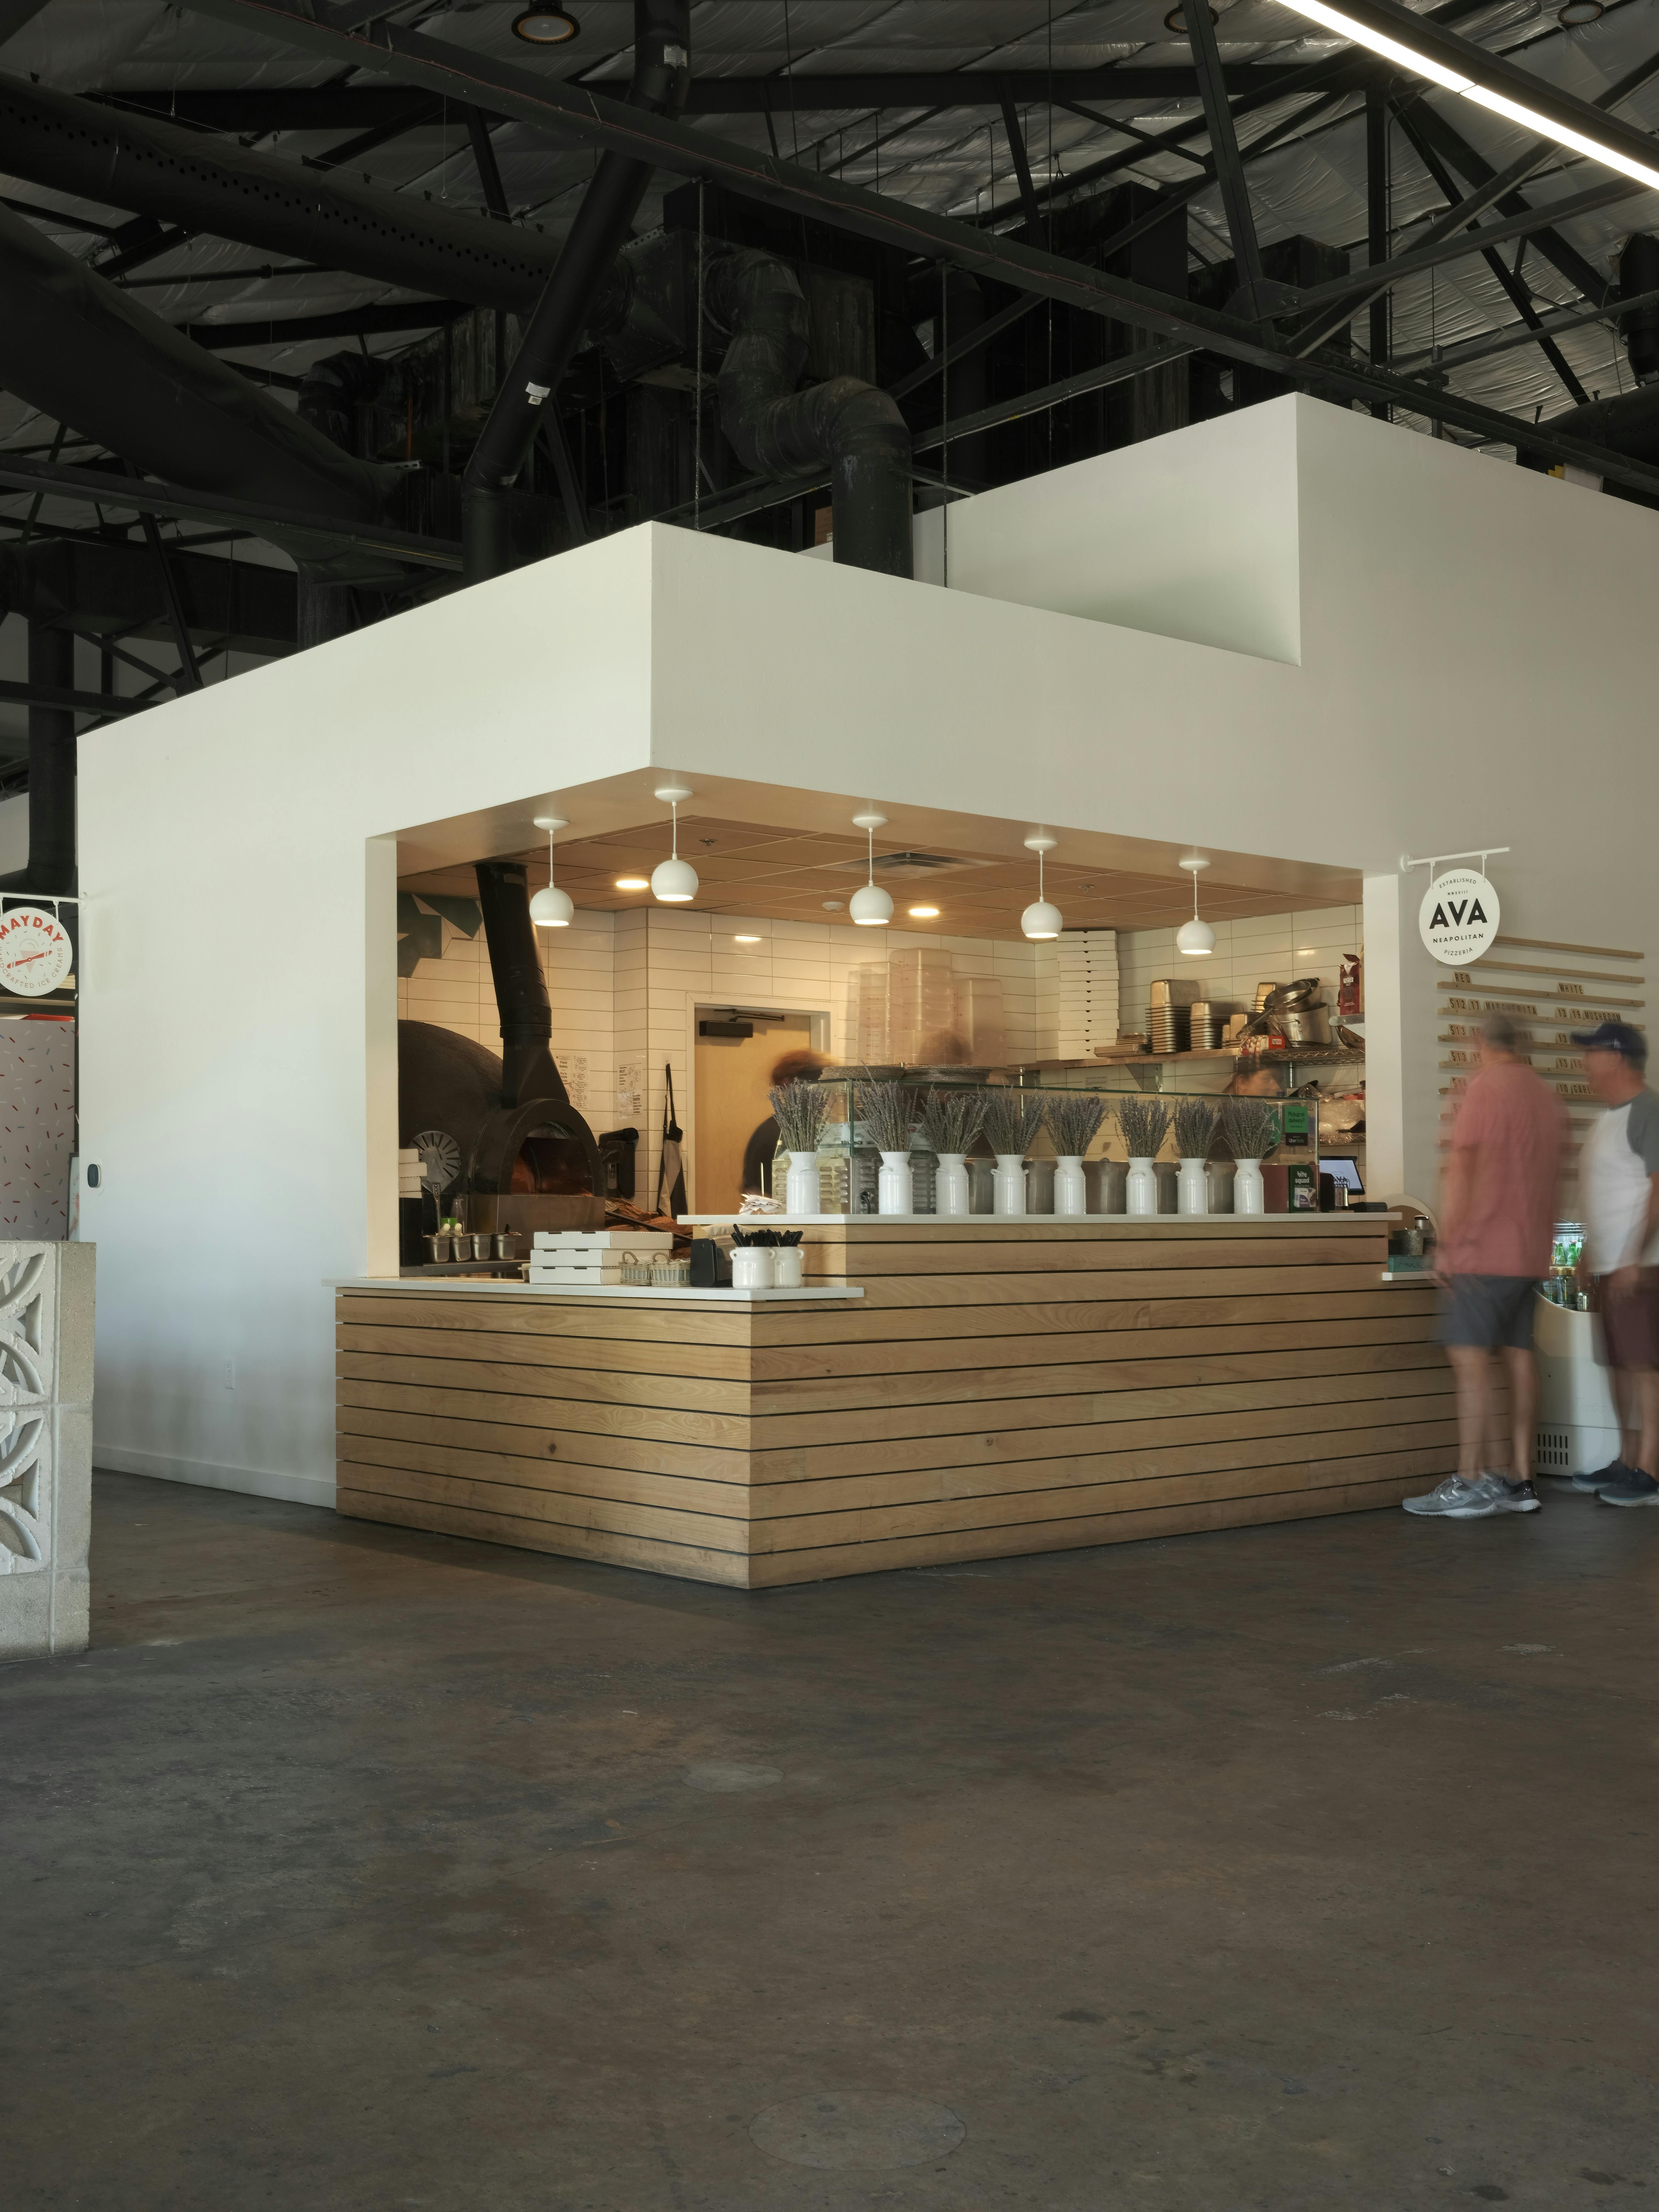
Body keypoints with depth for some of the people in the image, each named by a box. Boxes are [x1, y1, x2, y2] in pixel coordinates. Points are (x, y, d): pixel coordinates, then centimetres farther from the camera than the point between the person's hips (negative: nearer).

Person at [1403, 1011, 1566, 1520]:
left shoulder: (1485, 1089, -8)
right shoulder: (1548, 1098, 15)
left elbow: (1460, 1172, -12)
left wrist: (1446, 1245, -10)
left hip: (1483, 1249, -8)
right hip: (1530, 1253, 8)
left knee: (1471, 1359, -9)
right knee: (1520, 1358, 8)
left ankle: (1473, 1483, -13)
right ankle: (1520, 1482, 9)